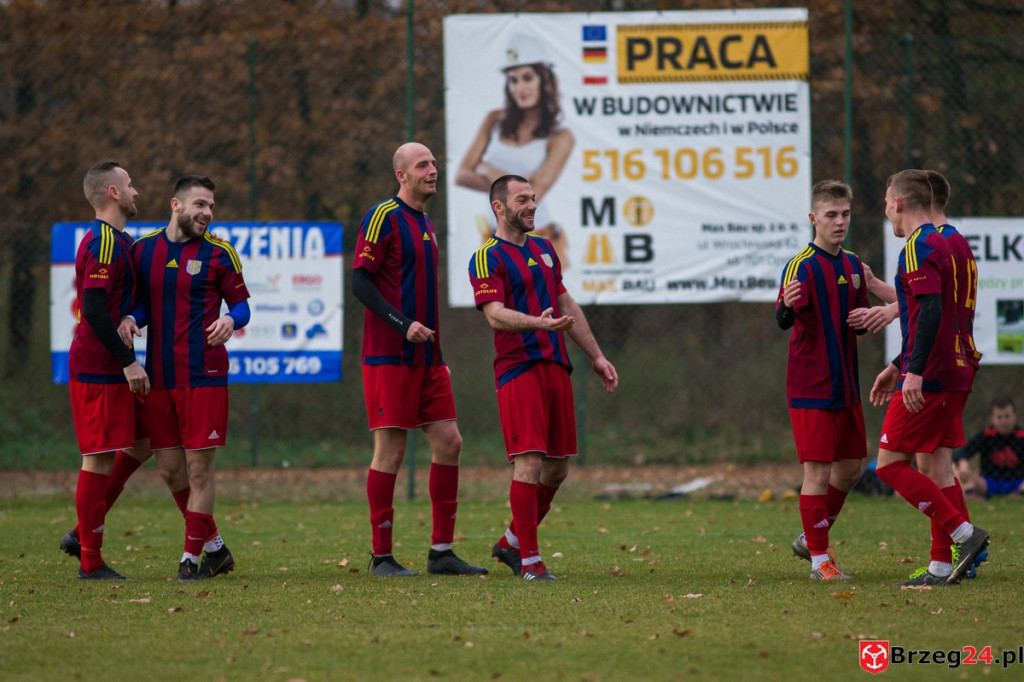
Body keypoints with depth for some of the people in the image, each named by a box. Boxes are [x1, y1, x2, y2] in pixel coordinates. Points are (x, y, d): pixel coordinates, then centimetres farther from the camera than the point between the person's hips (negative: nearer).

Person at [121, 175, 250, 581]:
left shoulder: (218, 253, 2)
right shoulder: (144, 249, 9)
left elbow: (241, 302, 6)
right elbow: (142, 301, 16)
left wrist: (231, 320, -17)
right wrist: (130, 318, -6)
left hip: (204, 375, -4)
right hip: (159, 376, 4)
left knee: (199, 467, -5)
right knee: (170, 469, 6)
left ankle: (191, 557, 3)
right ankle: (214, 546, 21)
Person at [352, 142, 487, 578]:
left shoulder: (425, 225, 18)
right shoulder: (383, 217, -8)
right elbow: (360, 282, -13)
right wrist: (404, 325, -22)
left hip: (425, 358, 8)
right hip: (388, 357, -8)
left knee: (449, 443, 4)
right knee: (390, 451, -6)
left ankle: (441, 552, 9)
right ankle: (382, 557, 1)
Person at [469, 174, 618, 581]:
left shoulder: (544, 249, 20)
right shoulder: (488, 258, -5)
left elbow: (567, 306, 25)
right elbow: (495, 315, -17)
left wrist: (596, 356, 23)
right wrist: (540, 323, -33)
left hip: (556, 365, 8)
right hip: (518, 368, -8)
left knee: (557, 468, 8)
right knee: (529, 463, -13)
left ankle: (512, 543, 24)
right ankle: (529, 560, -7)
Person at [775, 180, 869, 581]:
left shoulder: (852, 266, 11)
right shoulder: (802, 265, -11)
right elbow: (785, 319, -24)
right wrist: (787, 306, -47)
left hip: (845, 385, 7)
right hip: (811, 387, -7)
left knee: (851, 466, 13)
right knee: (818, 471, -7)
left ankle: (811, 539, 30)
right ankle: (819, 559, 1)